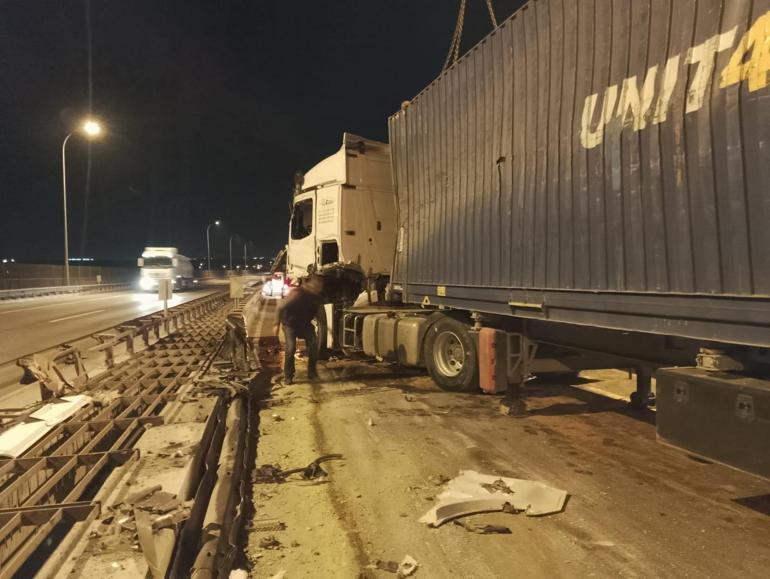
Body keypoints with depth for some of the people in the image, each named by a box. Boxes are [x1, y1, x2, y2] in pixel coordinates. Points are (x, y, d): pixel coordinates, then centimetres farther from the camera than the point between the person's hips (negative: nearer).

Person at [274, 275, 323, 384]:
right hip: (290, 324, -5)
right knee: (291, 348, -18)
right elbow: (281, 308, -21)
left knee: (314, 343, -11)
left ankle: (311, 372, 2)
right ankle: (288, 376, -3)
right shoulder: (297, 294, -31)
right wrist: (277, 324, -17)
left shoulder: (316, 296, -12)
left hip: (304, 323, 5)